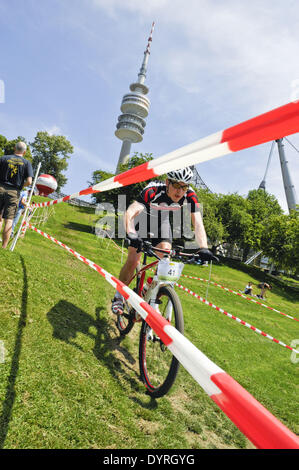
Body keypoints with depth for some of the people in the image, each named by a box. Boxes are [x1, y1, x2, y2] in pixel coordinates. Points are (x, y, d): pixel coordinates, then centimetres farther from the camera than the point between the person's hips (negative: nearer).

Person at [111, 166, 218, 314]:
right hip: (143, 219, -3)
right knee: (133, 261, -12)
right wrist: (131, 234, -66)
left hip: (162, 222, 3)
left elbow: (198, 223, -32)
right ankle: (118, 297, 10)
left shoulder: (190, 196, -28)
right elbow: (130, 212, -47)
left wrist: (203, 249, -47)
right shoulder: (153, 190, -38)